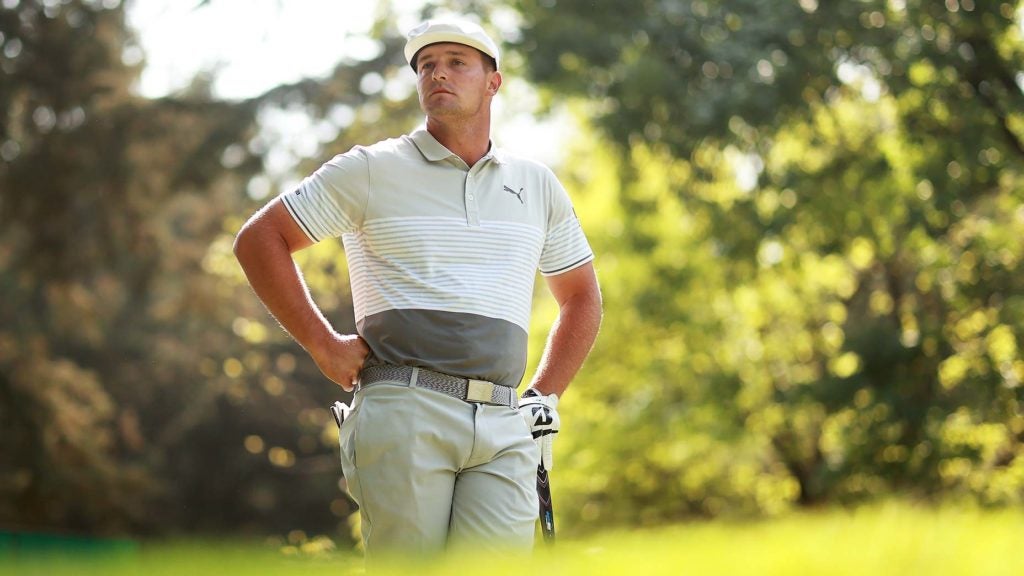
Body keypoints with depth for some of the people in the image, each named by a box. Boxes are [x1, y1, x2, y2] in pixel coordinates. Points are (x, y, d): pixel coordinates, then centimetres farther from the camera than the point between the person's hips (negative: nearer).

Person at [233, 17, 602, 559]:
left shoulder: (536, 185, 19)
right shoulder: (372, 170, 8)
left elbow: (582, 297, 31)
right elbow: (258, 240, 8)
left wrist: (543, 397, 18)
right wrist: (323, 345, 1)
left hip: (504, 432, 3)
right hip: (404, 414, -3)